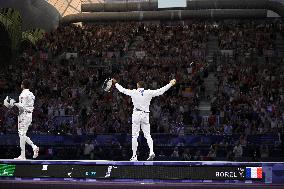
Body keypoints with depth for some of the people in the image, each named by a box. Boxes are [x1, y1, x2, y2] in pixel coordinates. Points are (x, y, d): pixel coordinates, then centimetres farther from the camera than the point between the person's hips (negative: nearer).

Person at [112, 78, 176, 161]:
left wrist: (116, 83, 28)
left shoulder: (134, 92, -1)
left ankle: (134, 156, 1)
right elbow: (161, 91, 3)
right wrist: (170, 84, 11)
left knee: (134, 136, 2)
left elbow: (122, 90, 11)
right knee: (147, 134, 4)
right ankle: (151, 152, -17)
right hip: (145, 115, 2)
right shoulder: (149, 93, 0)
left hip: (136, 114, -2)